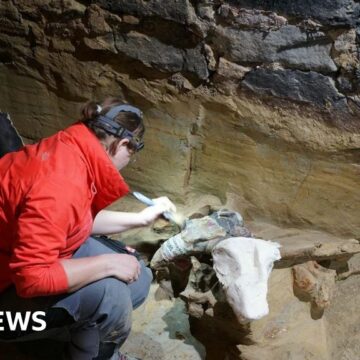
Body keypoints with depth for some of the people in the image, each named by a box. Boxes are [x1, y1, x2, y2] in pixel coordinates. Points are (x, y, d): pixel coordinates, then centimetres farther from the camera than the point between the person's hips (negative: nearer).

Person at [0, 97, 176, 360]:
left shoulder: (72, 150, -4)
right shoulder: (60, 184, -34)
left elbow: (85, 219, 12)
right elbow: (32, 276, -36)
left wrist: (141, 218, 12)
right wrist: (108, 263, -28)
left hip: (46, 256, 9)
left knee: (138, 279, 3)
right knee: (109, 293, -27)